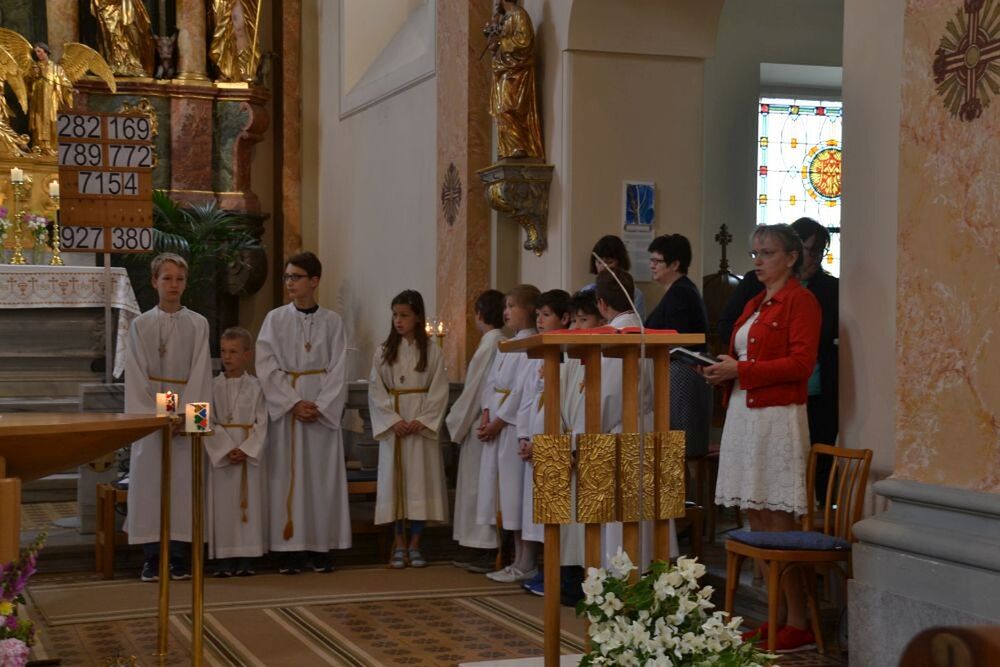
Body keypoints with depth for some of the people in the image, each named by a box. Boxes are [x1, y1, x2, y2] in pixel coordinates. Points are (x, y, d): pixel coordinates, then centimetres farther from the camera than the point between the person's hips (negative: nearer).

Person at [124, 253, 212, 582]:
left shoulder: (198, 324, 3)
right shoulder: (140, 325, 4)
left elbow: (200, 373, 0)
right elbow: (136, 376, 1)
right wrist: (155, 416, -9)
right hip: (149, 411, 0)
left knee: (183, 480, -2)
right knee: (149, 478, -2)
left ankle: (179, 558, 4)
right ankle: (151, 558, 4)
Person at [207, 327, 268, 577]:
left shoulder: (255, 386, 1)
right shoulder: (213, 386, 2)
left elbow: (261, 423, -2)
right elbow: (209, 424, -2)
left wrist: (245, 450, -14)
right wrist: (227, 450, -14)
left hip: (250, 454, 0)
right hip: (221, 453, 0)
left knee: (250, 503, 1)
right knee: (223, 505, 0)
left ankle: (247, 558, 7)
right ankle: (224, 559, 4)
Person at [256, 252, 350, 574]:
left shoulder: (332, 322, 3)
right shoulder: (275, 319, 2)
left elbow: (338, 370, 1)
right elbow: (267, 368, -3)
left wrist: (320, 407, -11)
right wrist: (294, 403, -12)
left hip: (324, 410, 0)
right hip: (285, 408, 0)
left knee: (322, 475, 1)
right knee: (287, 475, -2)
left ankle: (321, 547, 7)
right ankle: (290, 548, 1)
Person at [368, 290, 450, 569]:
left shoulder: (432, 352, 1)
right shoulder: (384, 351, 4)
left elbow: (439, 391, -3)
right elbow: (376, 390, 0)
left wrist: (421, 421, -13)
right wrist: (393, 420, -11)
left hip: (422, 424, -1)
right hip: (391, 424, 1)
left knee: (420, 480, -1)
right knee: (394, 480, 1)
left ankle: (414, 545, 6)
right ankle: (399, 546, 7)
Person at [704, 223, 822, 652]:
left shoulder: (800, 301, -6)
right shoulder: (754, 305, 20)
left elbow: (801, 363, -15)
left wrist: (740, 369, -16)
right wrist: (723, 370, 4)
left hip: (777, 417, -9)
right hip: (743, 413, 9)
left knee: (778, 521, -8)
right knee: (757, 521, 8)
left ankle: (799, 624, -2)